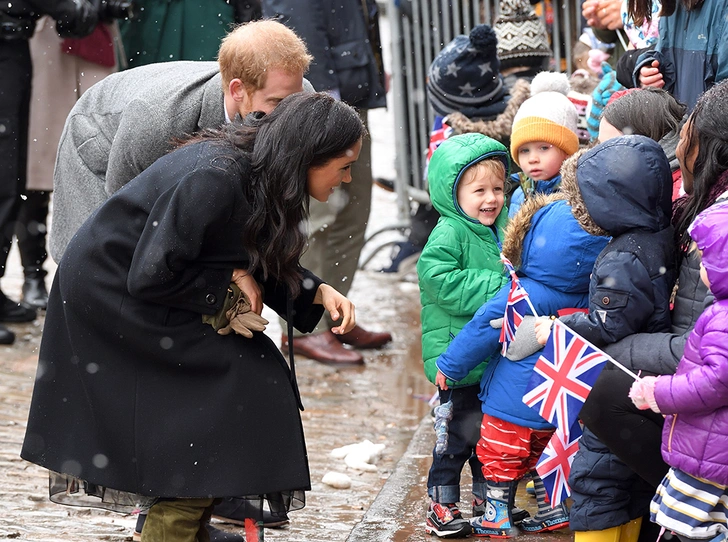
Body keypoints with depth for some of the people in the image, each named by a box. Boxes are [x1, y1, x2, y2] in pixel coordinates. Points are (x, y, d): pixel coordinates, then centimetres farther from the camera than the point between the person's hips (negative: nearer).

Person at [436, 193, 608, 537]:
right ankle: (552, 510, 29)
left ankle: (498, 518, 19)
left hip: (513, 402, -6)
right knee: (540, 454, 24)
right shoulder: (587, 297, -8)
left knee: (500, 456, 11)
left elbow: (481, 331, -16)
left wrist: (449, 366, -4)